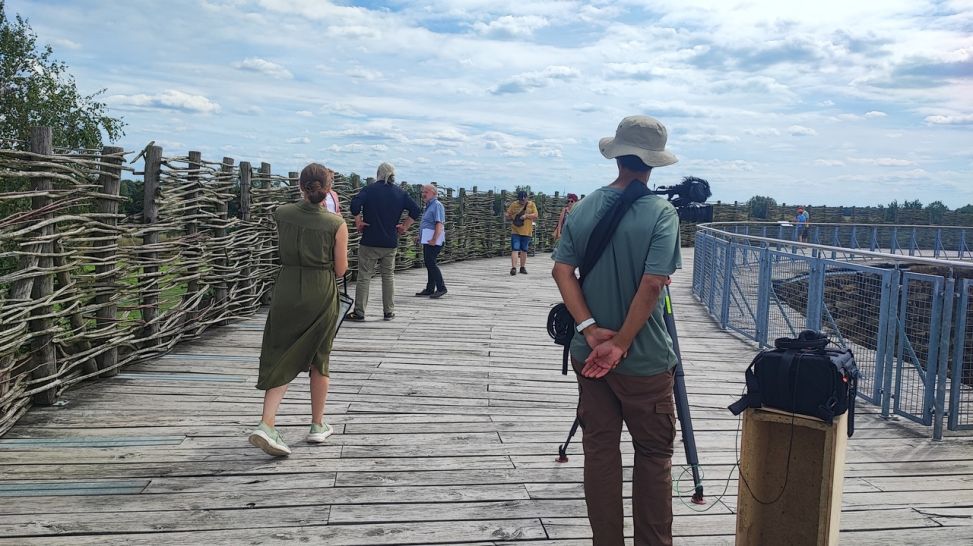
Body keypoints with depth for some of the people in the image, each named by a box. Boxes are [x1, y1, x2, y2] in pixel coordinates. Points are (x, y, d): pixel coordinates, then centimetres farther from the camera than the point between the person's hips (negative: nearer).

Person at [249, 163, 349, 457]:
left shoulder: (282, 214, -2)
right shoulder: (336, 224, -10)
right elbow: (340, 269, -4)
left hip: (287, 290, 2)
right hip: (321, 294, -2)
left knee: (281, 358, 8)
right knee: (319, 359, 14)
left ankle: (267, 424, -9)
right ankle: (318, 425, 24)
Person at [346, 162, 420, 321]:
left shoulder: (370, 189, -3)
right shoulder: (400, 193, 5)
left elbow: (355, 205, -18)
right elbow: (415, 210, 0)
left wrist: (358, 222, -6)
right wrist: (404, 226, 4)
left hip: (369, 242, -3)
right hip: (391, 243, 3)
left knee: (364, 276, 2)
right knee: (388, 276, 12)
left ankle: (359, 312, 3)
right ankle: (389, 312, 14)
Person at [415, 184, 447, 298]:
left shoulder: (437, 205, -11)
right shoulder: (429, 206, 20)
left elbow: (439, 224, -21)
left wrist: (434, 239, -26)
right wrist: (421, 236, 22)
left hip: (433, 240, -10)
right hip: (427, 240, 10)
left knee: (430, 263, -13)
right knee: (429, 263, 12)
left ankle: (441, 288, -9)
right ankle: (430, 289, 18)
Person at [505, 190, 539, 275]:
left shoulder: (531, 204, 4)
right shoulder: (514, 204, 5)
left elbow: (536, 215, -3)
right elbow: (508, 215, 9)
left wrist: (526, 215, -15)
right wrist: (512, 218, -10)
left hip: (526, 231, 1)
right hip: (515, 231, -1)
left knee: (524, 250, 11)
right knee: (515, 249, -10)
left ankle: (523, 267, 23)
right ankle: (513, 268, -13)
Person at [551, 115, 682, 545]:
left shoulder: (582, 209, 1)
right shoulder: (662, 213, -12)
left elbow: (562, 270, -5)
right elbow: (652, 284, -19)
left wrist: (591, 330, -9)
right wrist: (620, 343, -14)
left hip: (589, 354, 4)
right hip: (644, 360, -4)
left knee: (599, 450, 11)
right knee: (653, 455, 10)